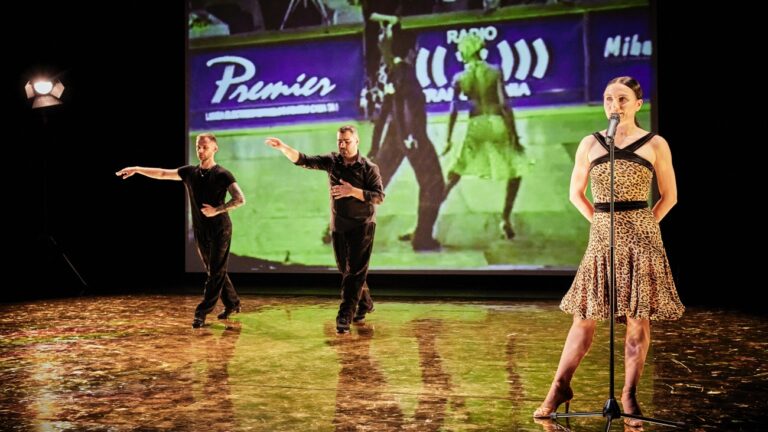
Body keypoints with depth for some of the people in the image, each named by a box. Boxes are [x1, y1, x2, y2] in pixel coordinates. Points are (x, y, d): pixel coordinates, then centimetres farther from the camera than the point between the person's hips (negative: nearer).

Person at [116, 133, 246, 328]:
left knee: (216, 272, -7)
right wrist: (137, 169, 1)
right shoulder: (190, 172, 5)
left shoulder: (222, 174, -11)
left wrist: (217, 210, -21)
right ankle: (232, 304, 26)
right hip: (200, 230, 6)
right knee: (213, 271, 12)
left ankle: (202, 313, -5)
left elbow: (240, 199, -17)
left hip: (220, 229, -6)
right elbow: (162, 174, 8)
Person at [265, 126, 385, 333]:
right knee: (346, 270, 13)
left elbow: (379, 196, -16)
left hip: (362, 225, -5)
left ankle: (345, 316, -6)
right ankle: (365, 304, 33)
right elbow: (303, 160, -4)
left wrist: (353, 191, -27)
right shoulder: (332, 161, 1)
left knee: (355, 271, -8)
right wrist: (283, 147, -20)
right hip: (338, 225, 5)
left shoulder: (369, 168, -10)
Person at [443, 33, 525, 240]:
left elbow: (454, 110, -1)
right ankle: (505, 219, 11)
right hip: (497, 124, -2)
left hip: (476, 126, 2)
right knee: (515, 172, 17)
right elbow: (504, 105, -8)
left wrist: (448, 139, 4)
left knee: (453, 174, 11)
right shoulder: (495, 72, -2)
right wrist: (514, 134, -5)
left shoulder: (459, 78, 3)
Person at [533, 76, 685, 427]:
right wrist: (599, 220, 4)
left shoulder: (655, 144, 1)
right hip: (601, 236, 1)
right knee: (584, 315, 4)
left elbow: (669, 195, 8)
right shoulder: (590, 144, 6)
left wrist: (643, 224, 0)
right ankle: (560, 388, 13)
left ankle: (629, 396, 13)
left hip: (641, 237, -1)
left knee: (637, 317, 2)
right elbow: (576, 193, 14)